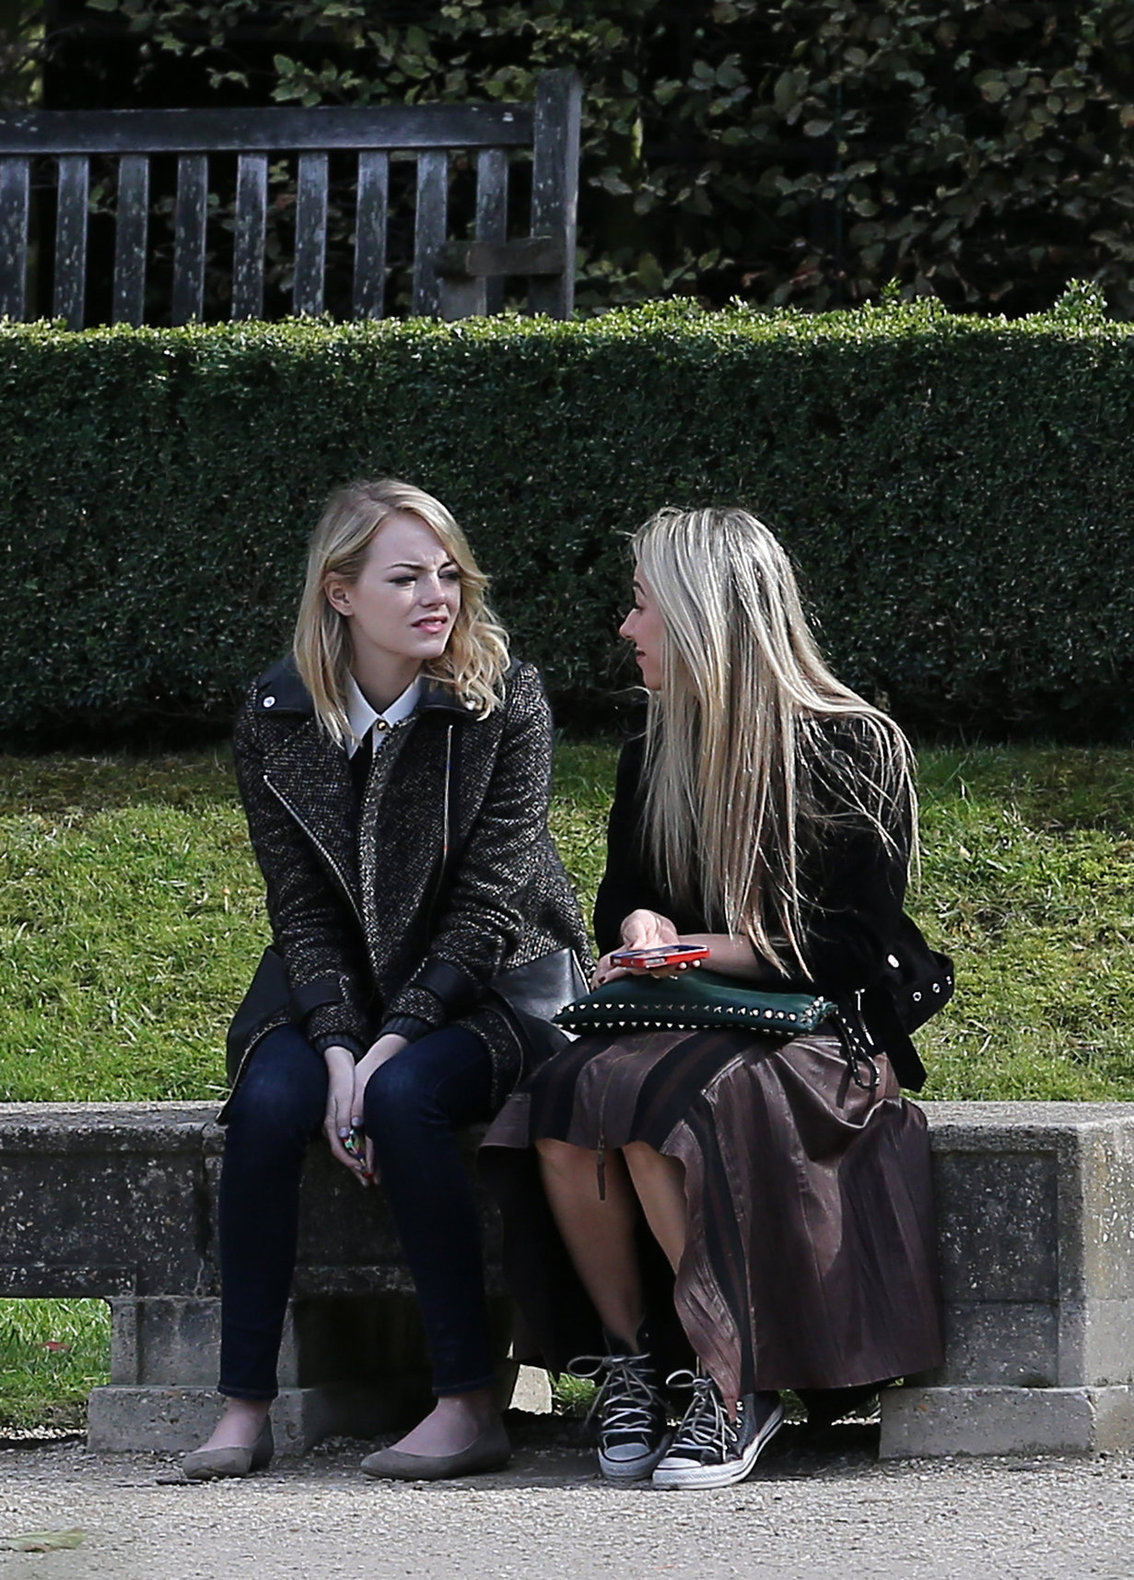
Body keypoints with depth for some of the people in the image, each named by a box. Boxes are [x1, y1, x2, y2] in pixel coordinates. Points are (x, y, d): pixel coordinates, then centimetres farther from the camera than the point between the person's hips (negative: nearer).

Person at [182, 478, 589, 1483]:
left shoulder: (505, 703, -10)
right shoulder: (276, 720, -3)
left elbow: (489, 898, -14)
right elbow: (302, 906, -4)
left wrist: (393, 1043, -23)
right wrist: (338, 1048, -19)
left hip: (490, 983, -3)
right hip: (338, 986, 3)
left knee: (405, 1099, -33)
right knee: (271, 1100, -27)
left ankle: (469, 1403, -27)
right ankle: (244, 1407, -23)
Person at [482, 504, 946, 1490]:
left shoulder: (856, 748, -4)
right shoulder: (653, 762, 15)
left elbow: (856, 947, -8)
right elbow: (619, 915, 22)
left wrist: (701, 949, -14)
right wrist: (641, 928, -3)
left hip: (827, 1037, -5)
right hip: (688, 1031, 5)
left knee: (668, 1106, -37)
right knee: (561, 1112, -29)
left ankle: (734, 1390, -27)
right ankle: (627, 1362, -18)